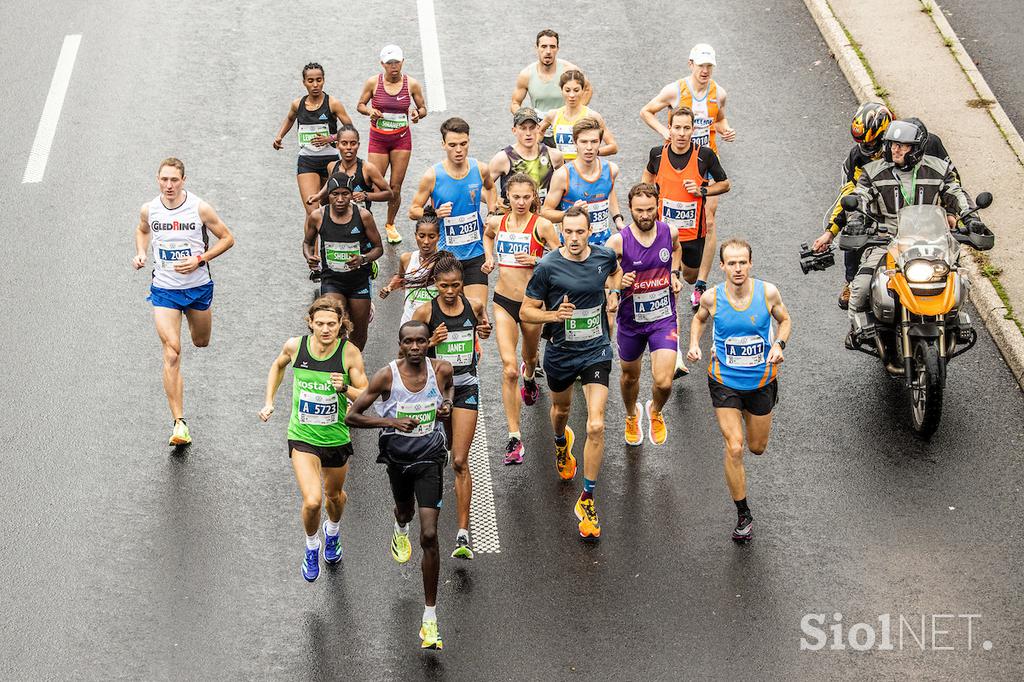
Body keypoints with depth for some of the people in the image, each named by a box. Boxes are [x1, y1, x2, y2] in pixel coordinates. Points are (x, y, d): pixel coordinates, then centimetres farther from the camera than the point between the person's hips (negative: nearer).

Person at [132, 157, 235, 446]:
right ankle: (179, 423, -15)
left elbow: (227, 238, -4)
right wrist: (141, 253, 0)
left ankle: (194, 319, 62)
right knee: (171, 352, -13)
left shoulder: (200, 208, -13)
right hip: (164, 290, 0)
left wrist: (199, 259, -16)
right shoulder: (149, 210, -5)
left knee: (201, 342, 21)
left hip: (198, 287, 0)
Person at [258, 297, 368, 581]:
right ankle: (311, 547, 15)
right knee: (312, 501, -16)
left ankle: (332, 531, 58)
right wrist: (269, 402, 7)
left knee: (334, 495, 23)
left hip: (337, 438, 1)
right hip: (302, 437, -1)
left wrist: (345, 388, -30)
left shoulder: (350, 353, -17)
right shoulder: (295, 346, -13)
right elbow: (278, 366, 11)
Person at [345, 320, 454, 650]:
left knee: (429, 536, -12)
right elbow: (351, 416, -13)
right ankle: (400, 530, 73)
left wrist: (447, 404, -7)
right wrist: (391, 422, -26)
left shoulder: (441, 370, -11)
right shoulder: (386, 376, -18)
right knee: (405, 510, 30)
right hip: (398, 456, 1)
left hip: (429, 457, -1)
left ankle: (430, 618, -6)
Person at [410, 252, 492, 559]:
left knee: (460, 462, -9)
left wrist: (485, 330, -4)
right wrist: (431, 341, -20)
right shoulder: (425, 312, -10)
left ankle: (463, 533, -10)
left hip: (466, 387, 0)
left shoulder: (474, 305, -4)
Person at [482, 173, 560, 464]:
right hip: (503, 301, 1)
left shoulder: (542, 226, -10)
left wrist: (536, 260, -21)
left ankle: (529, 376, 66)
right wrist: (489, 258, 8)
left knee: (530, 357, 24)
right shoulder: (496, 222, 0)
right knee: (509, 369, -12)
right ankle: (514, 437, -12)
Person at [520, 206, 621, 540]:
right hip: (560, 352, 0)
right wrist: (555, 314, -27)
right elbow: (526, 311, -10)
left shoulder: (605, 256, -6)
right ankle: (561, 443, 65)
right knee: (561, 408, 27)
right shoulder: (548, 267, -17)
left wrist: (613, 292, 2)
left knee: (596, 426, -13)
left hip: (596, 351, 0)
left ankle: (587, 500, -3)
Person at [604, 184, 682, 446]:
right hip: (630, 320, 0)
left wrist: (674, 273, 3)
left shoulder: (669, 232, -9)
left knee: (663, 382, -11)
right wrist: (617, 281, -28)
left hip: (663, 318, 1)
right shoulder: (618, 242, -19)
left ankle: (655, 411, 25)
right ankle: (631, 416, 54)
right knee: (630, 376, 21)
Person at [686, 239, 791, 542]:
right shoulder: (712, 298, -15)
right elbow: (699, 319, 8)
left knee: (758, 448, 17)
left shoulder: (768, 292, -16)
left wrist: (779, 345, -15)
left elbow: (784, 320, 3)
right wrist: (694, 344, -9)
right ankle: (743, 514, 5)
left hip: (761, 381, 1)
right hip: (725, 383, -1)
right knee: (734, 449, -11)